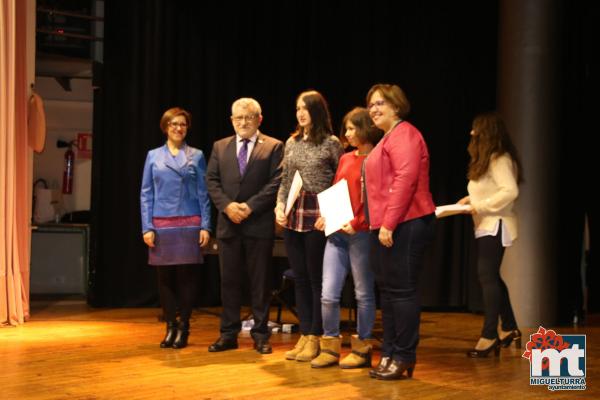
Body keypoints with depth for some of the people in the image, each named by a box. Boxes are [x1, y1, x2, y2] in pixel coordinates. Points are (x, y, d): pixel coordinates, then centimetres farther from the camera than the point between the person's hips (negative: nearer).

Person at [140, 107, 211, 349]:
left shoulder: (196, 156, 6)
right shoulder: (153, 156, 9)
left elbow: (203, 193, 5)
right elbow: (146, 194, 7)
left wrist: (205, 226, -4)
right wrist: (147, 227, -2)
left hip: (189, 224, -1)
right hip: (161, 225, 1)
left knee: (186, 277, -1)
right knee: (164, 277, 3)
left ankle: (183, 328, 9)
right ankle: (170, 327, 13)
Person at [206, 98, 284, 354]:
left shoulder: (273, 147, 2)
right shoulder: (220, 147, 13)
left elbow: (276, 183, -7)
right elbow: (212, 181, 7)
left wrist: (250, 206, -14)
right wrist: (227, 205, -10)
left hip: (259, 224, -3)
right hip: (228, 224, 3)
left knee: (260, 281, 3)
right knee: (229, 280, 6)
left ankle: (260, 335, 11)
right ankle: (229, 334, 13)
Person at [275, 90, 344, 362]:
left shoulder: (331, 143, -3)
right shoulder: (291, 143, 12)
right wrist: (280, 205, 2)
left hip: (318, 216, -5)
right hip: (293, 216, 6)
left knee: (316, 278, 0)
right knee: (300, 278, 9)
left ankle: (315, 338, 7)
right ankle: (304, 336, 16)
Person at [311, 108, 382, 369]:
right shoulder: (345, 159, 17)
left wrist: (356, 223, -20)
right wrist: (325, 216, 5)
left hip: (362, 234, -6)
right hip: (336, 233, 6)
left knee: (363, 294, 4)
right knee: (328, 295, 2)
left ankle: (362, 349, 14)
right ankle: (330, 348, 12)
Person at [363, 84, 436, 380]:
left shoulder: (403, 134, -8)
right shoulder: (387, 139, 22)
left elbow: (406, 179, -20)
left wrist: (389, 223, -21)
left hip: (404, 225, -10)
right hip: (385, 228, 10)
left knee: (401, 290, -6)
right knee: (387, 291, 12)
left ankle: (404, 358, 1)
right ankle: (389, 355, 19)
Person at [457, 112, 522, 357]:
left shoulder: (499, 159, -15)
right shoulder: (489, 159, 16)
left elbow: (510, 191, -26)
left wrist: (481, 207, -23)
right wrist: (471, 199, 6)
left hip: (494, 226, -11)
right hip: (486, 226, 11)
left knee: (488, 276, -12)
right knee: (491, 277, 14)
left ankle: (490, 335, -11)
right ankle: (509, 328, 22)